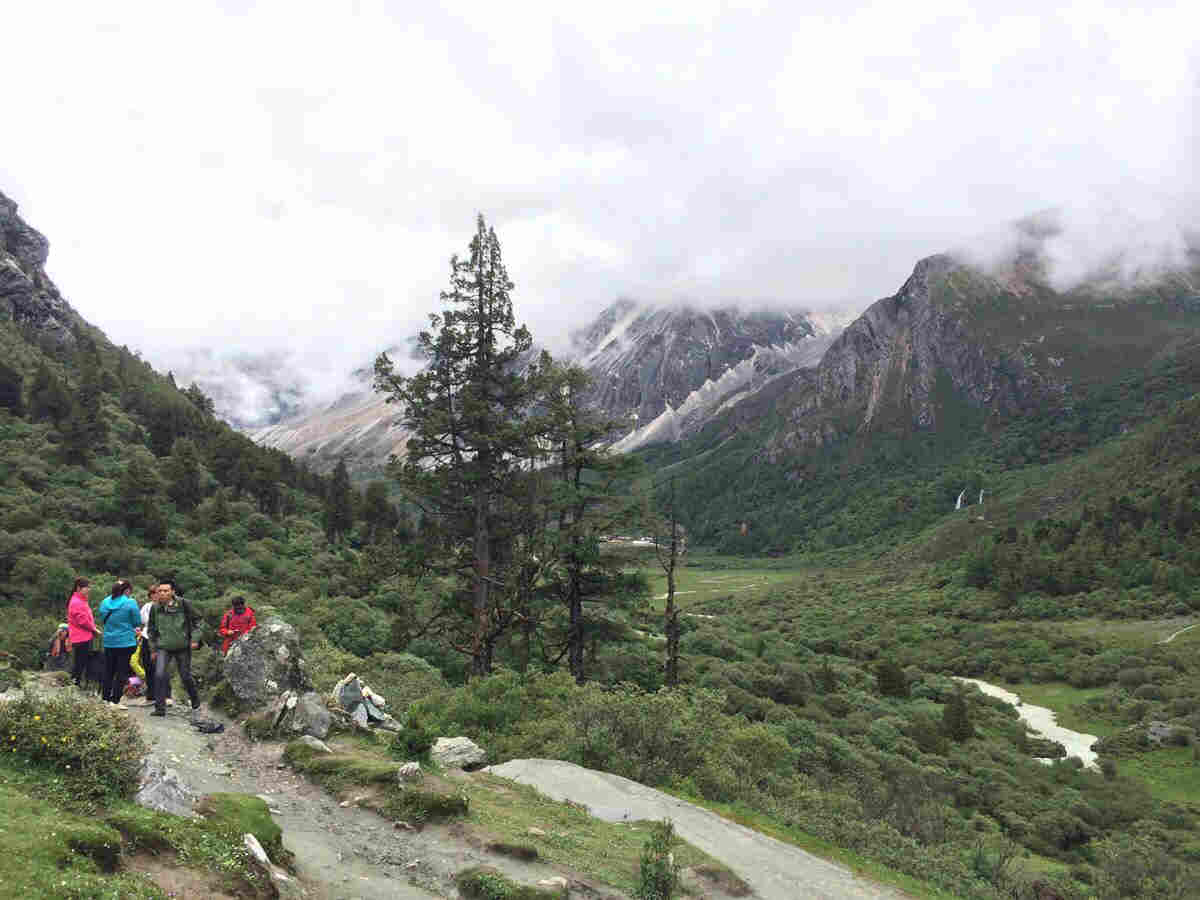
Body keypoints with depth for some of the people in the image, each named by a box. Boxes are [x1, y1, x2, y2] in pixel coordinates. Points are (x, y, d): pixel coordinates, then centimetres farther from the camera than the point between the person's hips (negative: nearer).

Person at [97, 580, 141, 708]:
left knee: (108, 671, 15)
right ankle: (116, 700, 0)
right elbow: (137, 622, -7)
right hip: (126, 642, -5)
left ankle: (105, 698, 20)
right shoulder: (130, 603, -12)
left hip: (109, 642, 5)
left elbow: (102, 622, 13)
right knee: (122, 672, 2)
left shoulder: (104, 602, 3)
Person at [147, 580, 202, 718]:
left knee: (186, 677, 5)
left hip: (183, 647, -2)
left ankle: (196, 705, 23)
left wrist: (194, 639, -7)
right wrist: (153, 648, 12)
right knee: (159, 675, -14)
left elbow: (194, 622, 2)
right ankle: (160, 707, -5)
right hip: (163, 648, 2)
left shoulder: (183, 604, -6)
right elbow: (152, 629, 13)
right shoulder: (155, 608, 2)